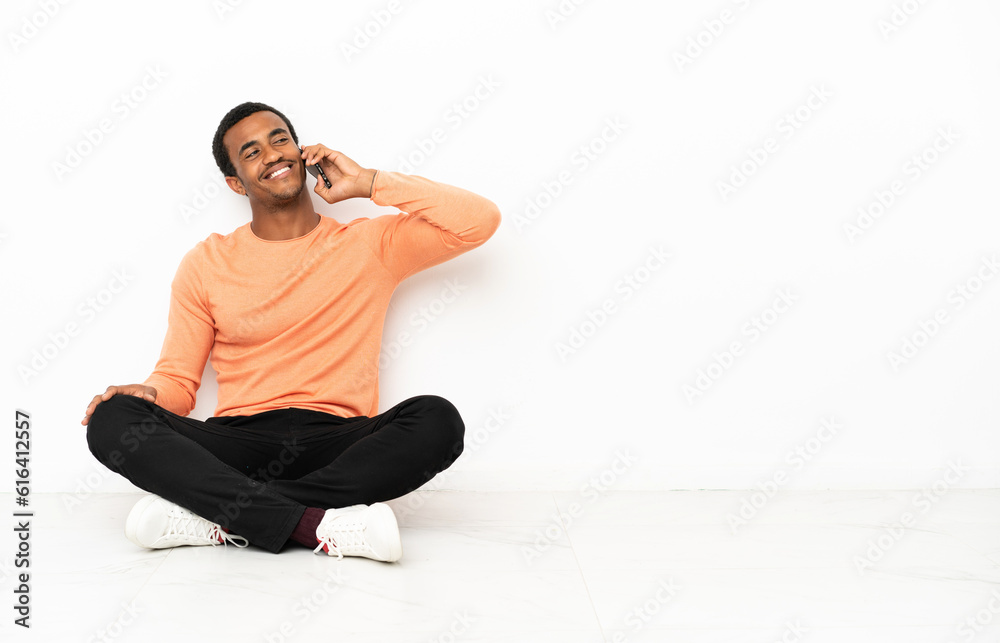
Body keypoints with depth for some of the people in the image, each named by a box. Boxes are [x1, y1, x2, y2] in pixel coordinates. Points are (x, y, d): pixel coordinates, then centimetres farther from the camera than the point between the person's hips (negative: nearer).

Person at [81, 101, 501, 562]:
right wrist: (152, 394, -12)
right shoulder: (204, 264, 14)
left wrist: (368, 182, 2)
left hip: (340, 446, 0)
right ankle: (315, 525, -33)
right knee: (111, 420, -24)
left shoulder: (370, 245, 11)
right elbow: (178, 380, 13)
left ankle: (219, 516, -28)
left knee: (437, 419, -30)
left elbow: (480, 220, 1)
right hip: (236, 445, 1)